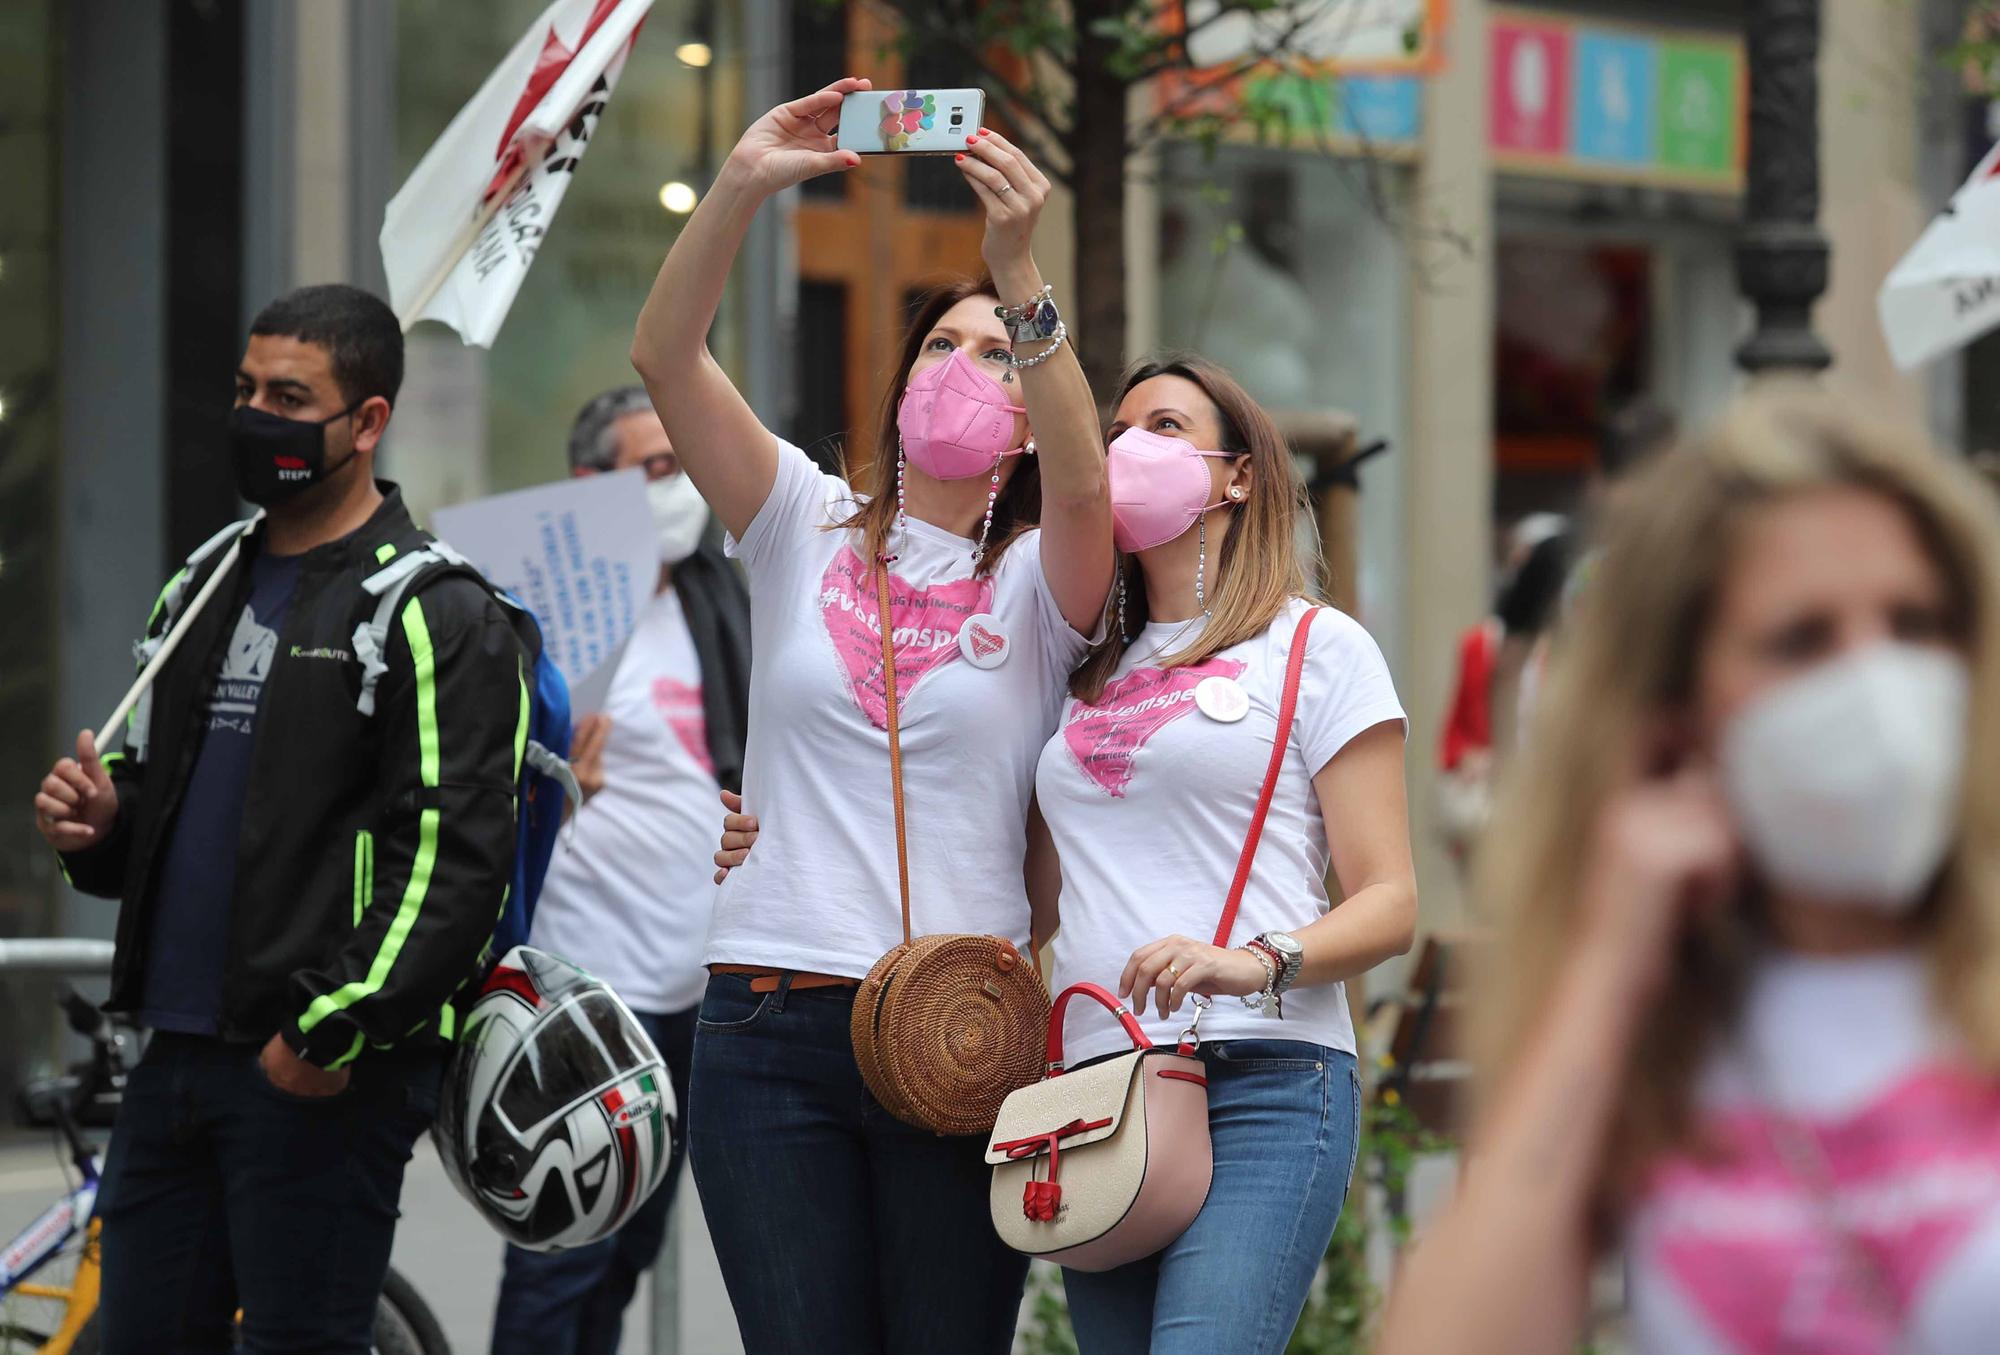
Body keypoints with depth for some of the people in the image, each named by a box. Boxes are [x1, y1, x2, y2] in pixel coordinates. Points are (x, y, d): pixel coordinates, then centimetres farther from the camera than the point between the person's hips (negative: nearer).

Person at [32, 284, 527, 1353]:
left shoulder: (431, 613, -7)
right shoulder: (203, 591, 18)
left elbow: (454, 855, -15)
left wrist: (336, 1031, -19)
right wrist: (98, 828, 5)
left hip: (323, 1075, -8)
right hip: (175, 1057, 8)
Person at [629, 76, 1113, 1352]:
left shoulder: (1036, 578, 6)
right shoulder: (810, 528, 12)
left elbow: (1083, 482, -17)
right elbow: (664, 354, 0)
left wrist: (1021, 274, -28)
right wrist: (740, 188, -14)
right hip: (775, 1019, 1)